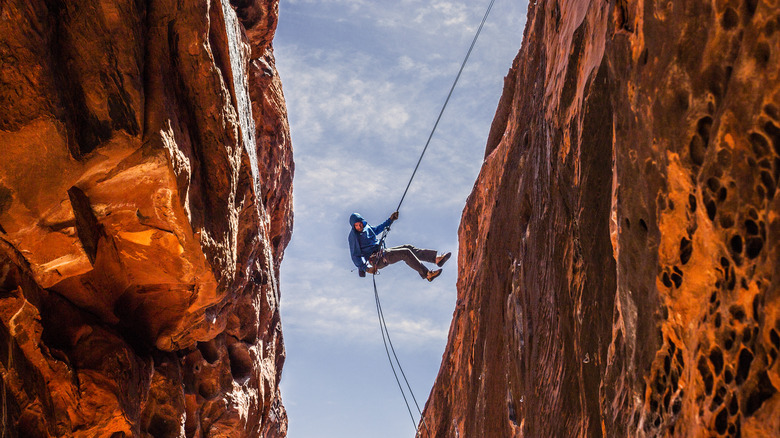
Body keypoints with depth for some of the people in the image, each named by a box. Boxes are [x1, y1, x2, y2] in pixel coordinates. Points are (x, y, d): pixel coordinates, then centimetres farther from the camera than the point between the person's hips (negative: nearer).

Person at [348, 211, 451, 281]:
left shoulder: (366, 227, 11)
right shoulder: (353, 236, -13)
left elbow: (376, 229, 32)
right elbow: (355, 256, -16)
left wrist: (390, 220, 30)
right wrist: (365, 268, -28)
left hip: (381, 252, 9)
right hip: (375, 259, -9)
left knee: (408, 248, -1)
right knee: (405, 253, -20)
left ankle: (436, 258, -5)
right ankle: (426, 274, -24)